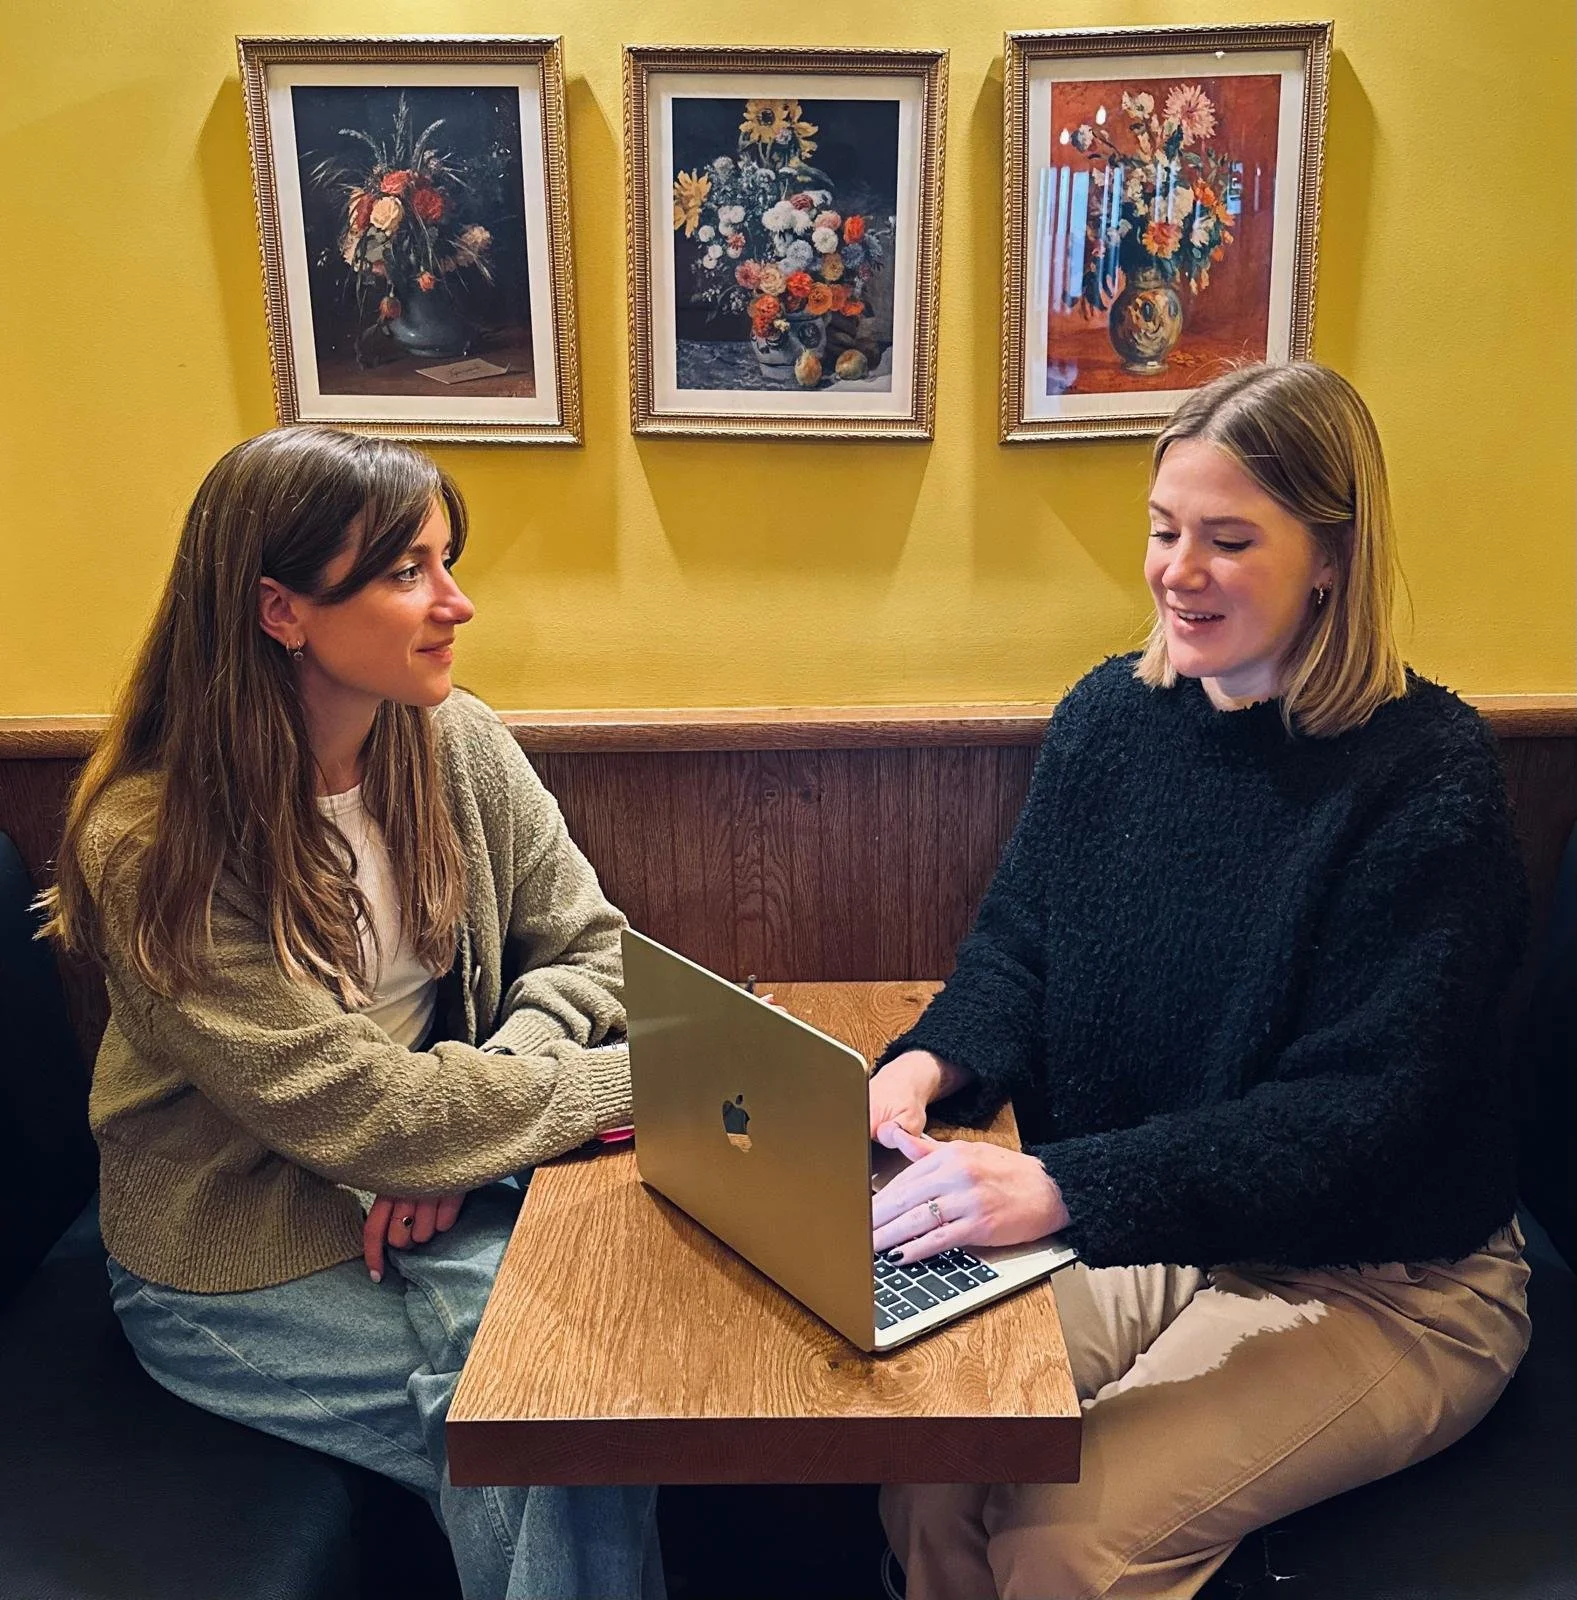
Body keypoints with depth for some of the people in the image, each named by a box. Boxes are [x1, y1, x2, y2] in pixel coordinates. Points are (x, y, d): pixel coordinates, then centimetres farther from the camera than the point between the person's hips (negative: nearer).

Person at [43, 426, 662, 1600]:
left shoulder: (457, 742, -7)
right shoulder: (151, 847, -22)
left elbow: (586, 949, -3)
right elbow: (353, 1108, -25)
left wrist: (458, 1122, -19)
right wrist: (626, 1085, -23)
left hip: (431, 1199, 4)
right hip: (243, 1268, -4)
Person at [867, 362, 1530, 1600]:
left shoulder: (1427, 771, -17)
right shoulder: (1112, 712, 0)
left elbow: (1358, 1113, -22)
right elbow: (1017, 949, 5)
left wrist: (1063, 1187, -34)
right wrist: (929, 1065, -17)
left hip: (1377, 1286, -4)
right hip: (1133, 1233, 4)